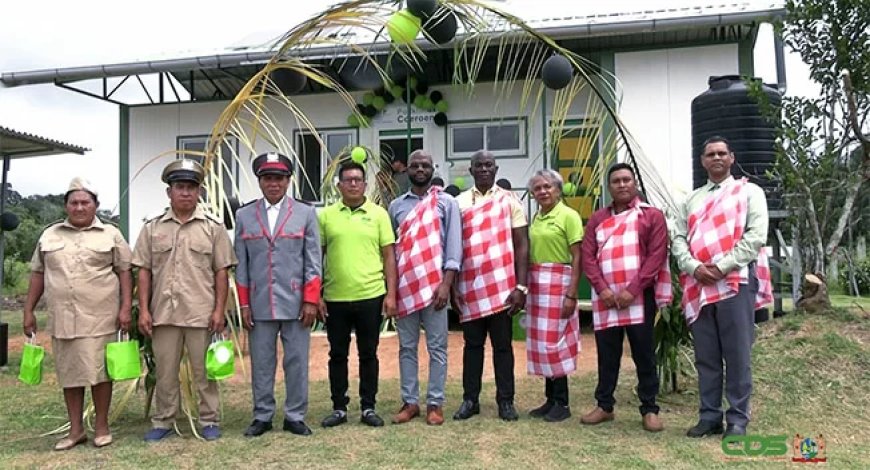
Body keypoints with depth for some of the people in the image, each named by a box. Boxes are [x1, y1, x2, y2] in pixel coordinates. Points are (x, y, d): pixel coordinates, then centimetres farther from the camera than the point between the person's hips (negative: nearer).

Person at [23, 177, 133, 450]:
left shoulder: (111, 235, 4)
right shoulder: (50, 235, 12)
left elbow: (125, 272, 1)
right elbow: (37, 274, 15)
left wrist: (126, 308, -7)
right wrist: (28, 311, 10)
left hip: (99, 318, -3)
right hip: (61, 318, 3)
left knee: (98, 371, 0)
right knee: (68, 373, 9)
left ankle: (101, 426, 14)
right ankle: (75, 429, 20)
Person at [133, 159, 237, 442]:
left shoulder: (213, 228, 2)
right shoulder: (152, 228, 7)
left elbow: (221, 272, 1)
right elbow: (144, 271, 7)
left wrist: (219, 310, -6)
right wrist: (143, 310, 0)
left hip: (202, 313, -2)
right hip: (163, 313, 2)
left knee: (204, 372, 7)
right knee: (165, 373, 12)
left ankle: (210, 420, 19)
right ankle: (162, 422, 25)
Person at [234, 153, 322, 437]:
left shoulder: (306, 214, 4)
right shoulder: (244, 216, 8)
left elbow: (313, 261, 2)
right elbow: (241, 264, 7)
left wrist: (311, 301, -4)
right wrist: (244, 304, 4)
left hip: (296, 303, -1)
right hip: (259, 304, 1)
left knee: (297, 362, 6)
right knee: (261, 363, 8)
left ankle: (295, 417, 18)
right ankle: (262, 416, 22)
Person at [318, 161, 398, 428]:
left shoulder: (378, 214, 2)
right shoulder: (326, 215, 3)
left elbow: (389, 256, 2)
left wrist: (391, 294, -4)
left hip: (371, 297, -1)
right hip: (335, 298, 1)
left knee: (368, 354, 9)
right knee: (337, 355, 10)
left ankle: (368, 408, 21)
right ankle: (339, 408, 23)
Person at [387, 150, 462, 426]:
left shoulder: (446, 202, 4)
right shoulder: (397, 206, 12)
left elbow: (454, 245, -2)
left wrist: (446, 284, -11)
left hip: (434, 284, -2)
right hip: (404, 286, 3)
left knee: (437, 348, 2)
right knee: (406, 347, 7)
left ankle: (435, 403, 10)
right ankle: (410, 402, 15)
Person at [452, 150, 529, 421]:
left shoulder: (510, 201, 3)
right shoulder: (459, 203, 7)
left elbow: (522, 245, 0)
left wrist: (521, 286, -7)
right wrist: (452, 286, 3)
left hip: (502, 286, -1)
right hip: (469, 287, 1)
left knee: (502, 344, 6)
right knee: (472, 344, 9)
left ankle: (505, 401, 15)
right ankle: (470, 399, 17)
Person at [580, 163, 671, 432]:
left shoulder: (652, 215, 3)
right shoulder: (597, 219, 13)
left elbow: (657, 255, -6)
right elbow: (588, 256, 6)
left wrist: (632, 290, -14)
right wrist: (602, 289, -9)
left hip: (639, 297, -3)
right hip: (605, 297, 3)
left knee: (644, 354, 2)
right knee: (607, 354, 9)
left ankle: (649, 409, 12)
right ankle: (604, 406, 20)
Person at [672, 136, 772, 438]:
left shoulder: (749, 192, 8)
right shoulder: (691, 200, 20)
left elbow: (756, 235, -5)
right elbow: (678, 239, 11)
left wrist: (723, 267, -12)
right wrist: (694, 267, -8)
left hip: (736, 281, -4)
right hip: (698, 285, 4)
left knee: (737, 354, -2)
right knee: (705, 356, 7)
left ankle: (737, 419, 7)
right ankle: (710, 416, 16)